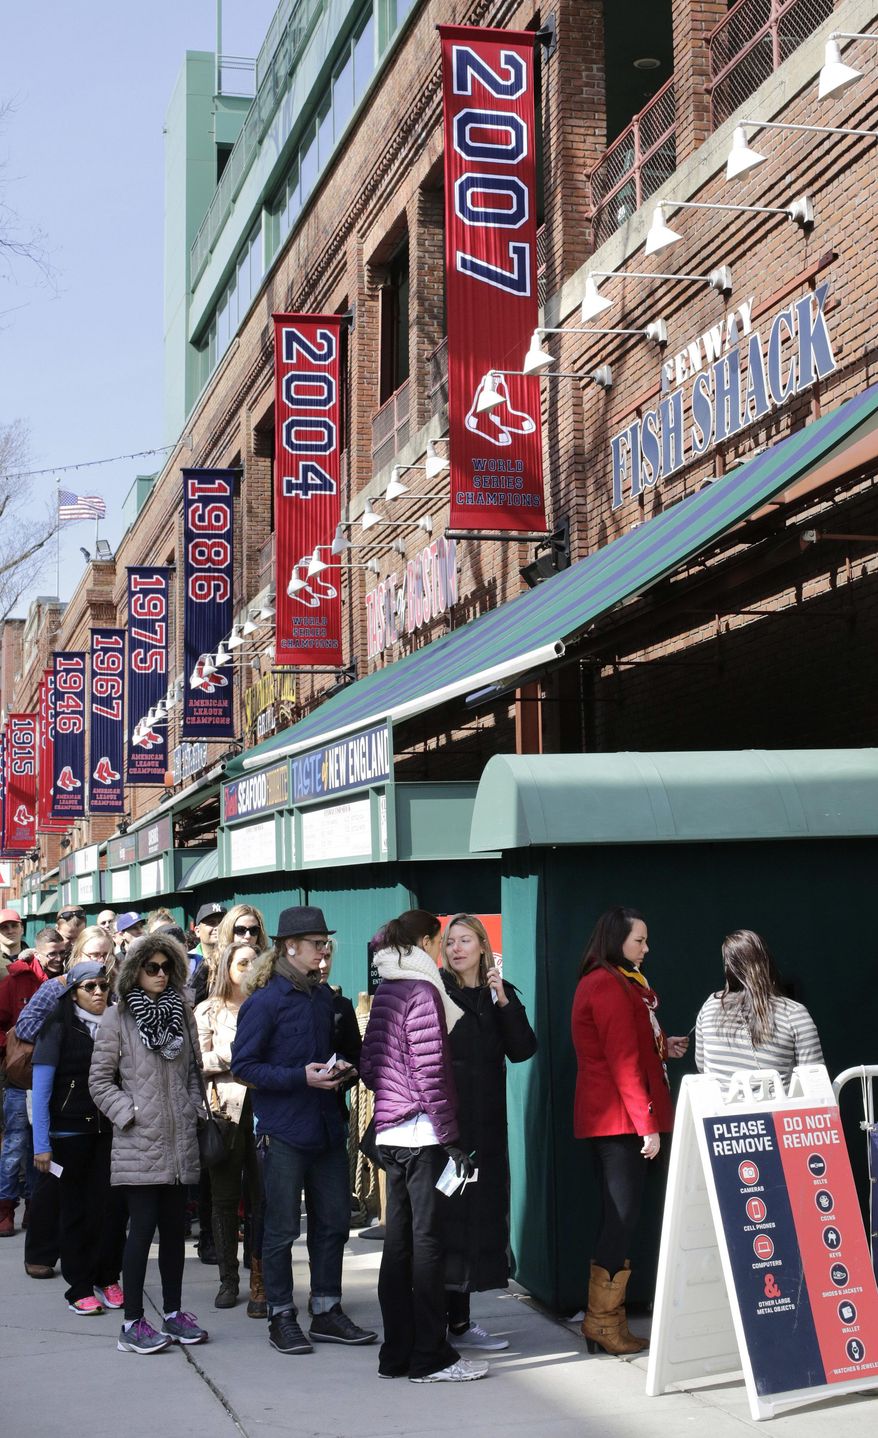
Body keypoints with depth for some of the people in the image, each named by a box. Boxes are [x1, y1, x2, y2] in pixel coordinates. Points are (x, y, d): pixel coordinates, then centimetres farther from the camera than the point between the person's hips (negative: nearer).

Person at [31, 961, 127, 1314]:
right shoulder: (58, 1028, -4)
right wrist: (41, 1144, -11)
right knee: (77, 1209, 3)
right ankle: (80, 1288, 13)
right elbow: (41, 1089, -7)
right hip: (71, 1131, -3)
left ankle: (107, 1279, 13)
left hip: (110, 1129, 3)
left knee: (115, 1204, -3)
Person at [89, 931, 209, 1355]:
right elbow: (99, 1080, -2)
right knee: (143, 1227, -5)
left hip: (180, 1141, 5)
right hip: (139, 1144, -5)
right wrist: (129, 1114, -9)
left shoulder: (182, 1013, 10)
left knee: (175, 1227, 10)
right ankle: (132, 1323, 3)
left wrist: (195, 1109, 5)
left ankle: (173, 1312, 22)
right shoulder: (117, 1018, -4)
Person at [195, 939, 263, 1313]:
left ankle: (260, 1283, -1)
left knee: (263, 1195, -4)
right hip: (226, 1105, 0)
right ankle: (228, 1279, 14)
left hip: (263, 1104, 0)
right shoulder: (209, 1010, 10)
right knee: (225, 1195, 5)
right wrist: (234, 1055, -9)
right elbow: (198, 1061, 2)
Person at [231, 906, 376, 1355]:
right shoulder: (264, 1001, -10)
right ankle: (281, 1318, 14)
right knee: (282, 1229, 2)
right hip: (282, 1130, -7)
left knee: (334, 1222, 10)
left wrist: (340, 1068, 2)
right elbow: (243, 1065, -12)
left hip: (326, 1127, 7)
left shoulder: (324, 996, 10)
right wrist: (302, 1077, -20)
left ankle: (327, 1312, 22)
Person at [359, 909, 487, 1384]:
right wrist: (452, 1140, -15)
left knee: (398, 1242, 11)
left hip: (390, 1132, 8)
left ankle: (397, 1353, 17)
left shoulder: (385, 992, 12)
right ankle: (429, 1357, 3)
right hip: (422, 1135, -8)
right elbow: (431, 1074, -17)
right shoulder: (422, 992, -13)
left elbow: (369, 1066, 14)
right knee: (427, 1242, -3)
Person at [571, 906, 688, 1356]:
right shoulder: (608, 986, -13)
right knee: (622, 1217, -6)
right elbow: (623, 1061, -18)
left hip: (608, 1120, 10)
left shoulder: (618, 983, 19)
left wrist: (663, 1047, 10)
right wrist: (647, 1125, -18)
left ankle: (605, 1319, 15)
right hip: (619, 1119, -10)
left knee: (618, 1217, 11)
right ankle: (603, 1322, -1)